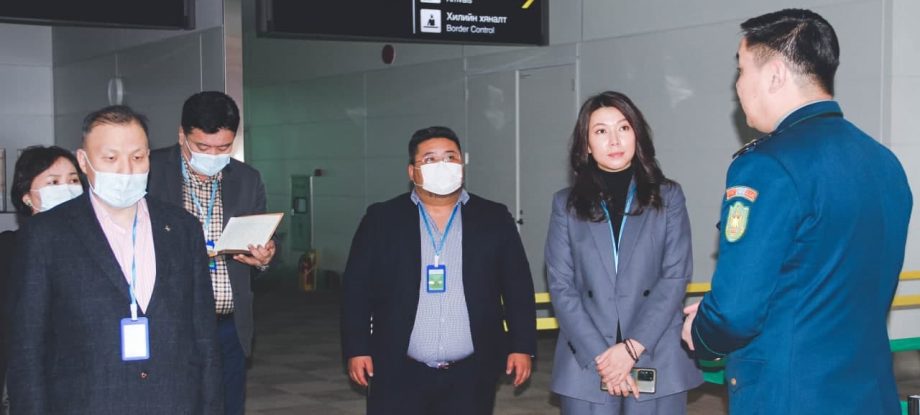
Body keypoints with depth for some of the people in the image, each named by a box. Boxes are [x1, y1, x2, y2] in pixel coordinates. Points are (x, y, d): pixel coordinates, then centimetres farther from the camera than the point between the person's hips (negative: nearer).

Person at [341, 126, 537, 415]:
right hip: (399, 375, -1)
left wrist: (522, 347, 1)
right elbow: (357, 288, 4)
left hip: (471, 377, 1)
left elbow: (518, 287, 6)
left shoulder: (494, 219, 6)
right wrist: (356, 349, -1)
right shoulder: (382, 220, 4)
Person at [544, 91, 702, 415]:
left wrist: (633, 347, -11)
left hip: (657, 363, 0)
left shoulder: (668, 197, 6)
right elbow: (561, 287, 1)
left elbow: (675, 277, -1)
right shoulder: (566, 204, 7)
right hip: (586, 365, 0)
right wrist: (600, 356, -10)